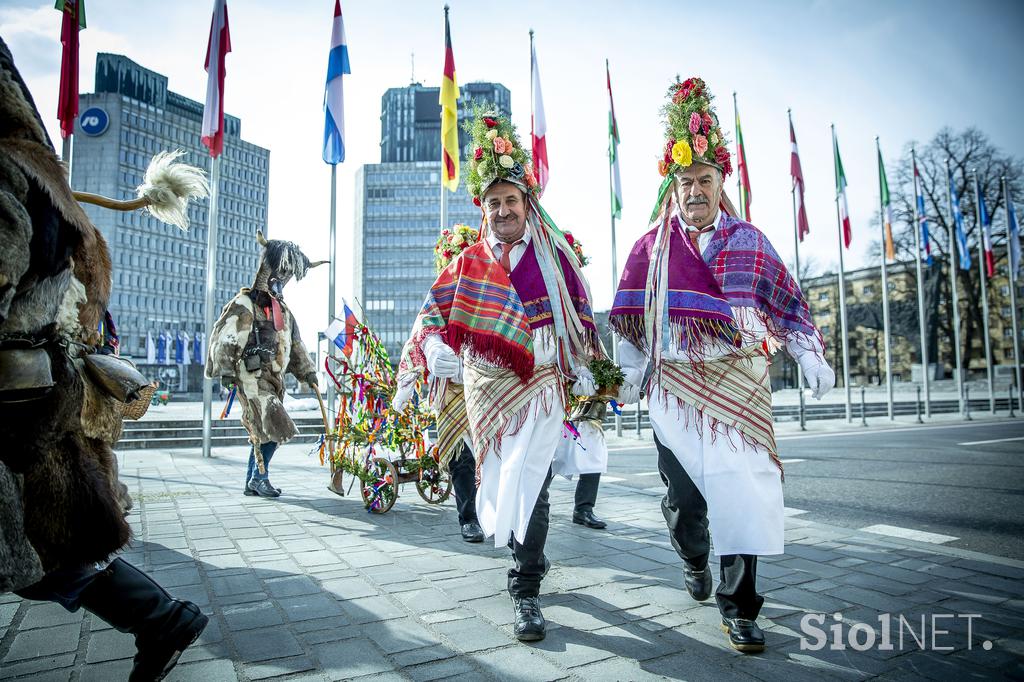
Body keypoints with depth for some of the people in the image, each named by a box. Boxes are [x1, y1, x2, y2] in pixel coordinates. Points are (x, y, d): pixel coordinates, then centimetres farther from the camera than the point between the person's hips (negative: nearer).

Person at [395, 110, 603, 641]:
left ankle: (526, 593, -2)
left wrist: (583, 369, 4)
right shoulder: (468, 262, 8)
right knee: (501, 479, 14)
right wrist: (433, 348, -22)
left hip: (541, 383, -3)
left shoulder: (554, 255, 4)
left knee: (529, 482, -11)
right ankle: (530, 554, 40)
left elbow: (580, 313, 7)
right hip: (487, 385, 3)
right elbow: (438, 310, -2)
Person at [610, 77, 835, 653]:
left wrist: (811, 357, 3)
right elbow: (630, 316, 9)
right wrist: (631, 373, 6)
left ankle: (739, 607, 9)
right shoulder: (652, 246, 6)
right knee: (684, 493, 6)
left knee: (743, 488, -6)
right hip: (674, 385, 0)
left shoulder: (749, 241, 9)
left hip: (740, 383, 1)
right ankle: (694, 558, 39)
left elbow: (786, 301, 12)